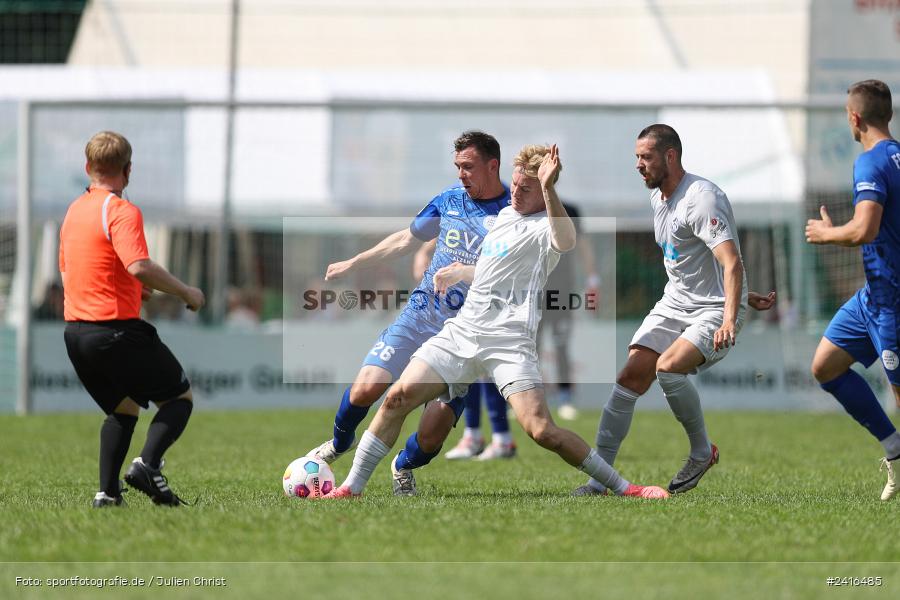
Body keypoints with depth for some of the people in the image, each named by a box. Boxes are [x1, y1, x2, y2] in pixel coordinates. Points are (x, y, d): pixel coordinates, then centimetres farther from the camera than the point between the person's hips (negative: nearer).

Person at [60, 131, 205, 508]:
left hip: (76, 332, 8)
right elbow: (139, 266, -28)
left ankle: (107, 492, 10)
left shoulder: (74, 211, 13)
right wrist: (185, 293, -15)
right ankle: (148, 464, -15)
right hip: (117, 331, -8)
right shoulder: (122, 211, -13)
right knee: (180, 396, 7)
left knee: (123, 409, 23)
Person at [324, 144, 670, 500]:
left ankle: (624, 489, -8)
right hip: (463, 331, 7)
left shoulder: (544, 227, -6)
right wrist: (454, 275, 49)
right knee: (399, 397, -7)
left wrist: (548, 188, -44)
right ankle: (351, 490, 1)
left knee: (542, 431, -20)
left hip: (509, 340, -7)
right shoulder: (506, 215, 21)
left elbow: (565, 242, -33)